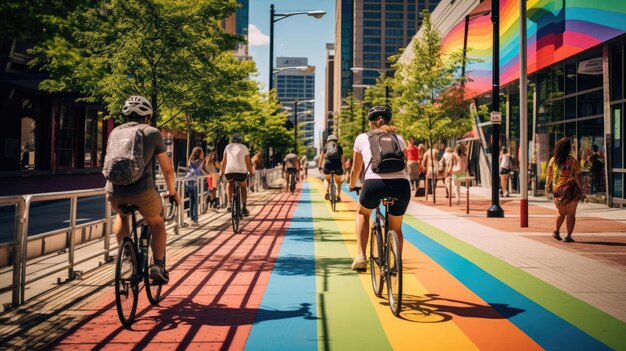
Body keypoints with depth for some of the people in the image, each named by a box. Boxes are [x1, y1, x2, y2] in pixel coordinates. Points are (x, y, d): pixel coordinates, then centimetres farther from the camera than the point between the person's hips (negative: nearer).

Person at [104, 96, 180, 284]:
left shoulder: (115, 132, 19)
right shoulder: (152, 132, 9)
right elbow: (167, 169, 11)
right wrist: (172, 192, 27)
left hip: (114, 191, 3)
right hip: (142, 191, -3)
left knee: (122, 215, 37)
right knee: (157, 223, 24)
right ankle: (158, 265, 10)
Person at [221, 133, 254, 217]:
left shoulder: (228, 147, 16)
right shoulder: (243, 147, 11)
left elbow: (224, 162, 17)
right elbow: (248, 163, 7)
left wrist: (222, 172, 28)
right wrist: (251, 173, 19)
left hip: (229, 172, 1)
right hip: (242, 172, -1)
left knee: (230, 184, 32)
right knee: (243, 187, 23)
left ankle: (229, 204, 19)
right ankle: (244, 208, 13)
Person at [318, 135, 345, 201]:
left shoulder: (326, 146, 17)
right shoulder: (339, 147, 19)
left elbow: (322, 157, 14)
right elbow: (342, 158, 13)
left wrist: (320, 167, 20)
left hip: (328, 164, 0)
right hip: (337, 164, 0)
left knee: (326, 179, 24)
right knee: (338, 182, 21)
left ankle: (327, 192, 1)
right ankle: (338, 196, 13)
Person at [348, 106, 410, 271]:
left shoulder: (362, 138, 21)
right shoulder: (399, 139, 26)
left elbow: (356, 169, 30)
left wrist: (352, 185, 50)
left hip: (374, 184, -2)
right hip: (401, 185, 2)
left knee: (362, 213, 31)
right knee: (396, 228, 28)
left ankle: (361, 256, 17)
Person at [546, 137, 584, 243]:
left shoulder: (553, 160, -1)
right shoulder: (573, 161, -11)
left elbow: (549, 175, 6)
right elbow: (577, 177, -12)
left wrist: (547, 187, 21)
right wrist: (581, 191, -4)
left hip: (557, 190, 4)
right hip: (571, 190, -4)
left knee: (561, 212, 23)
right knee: (571, 214, 4)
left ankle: (556, 231, 25)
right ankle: (568, 236, 3)